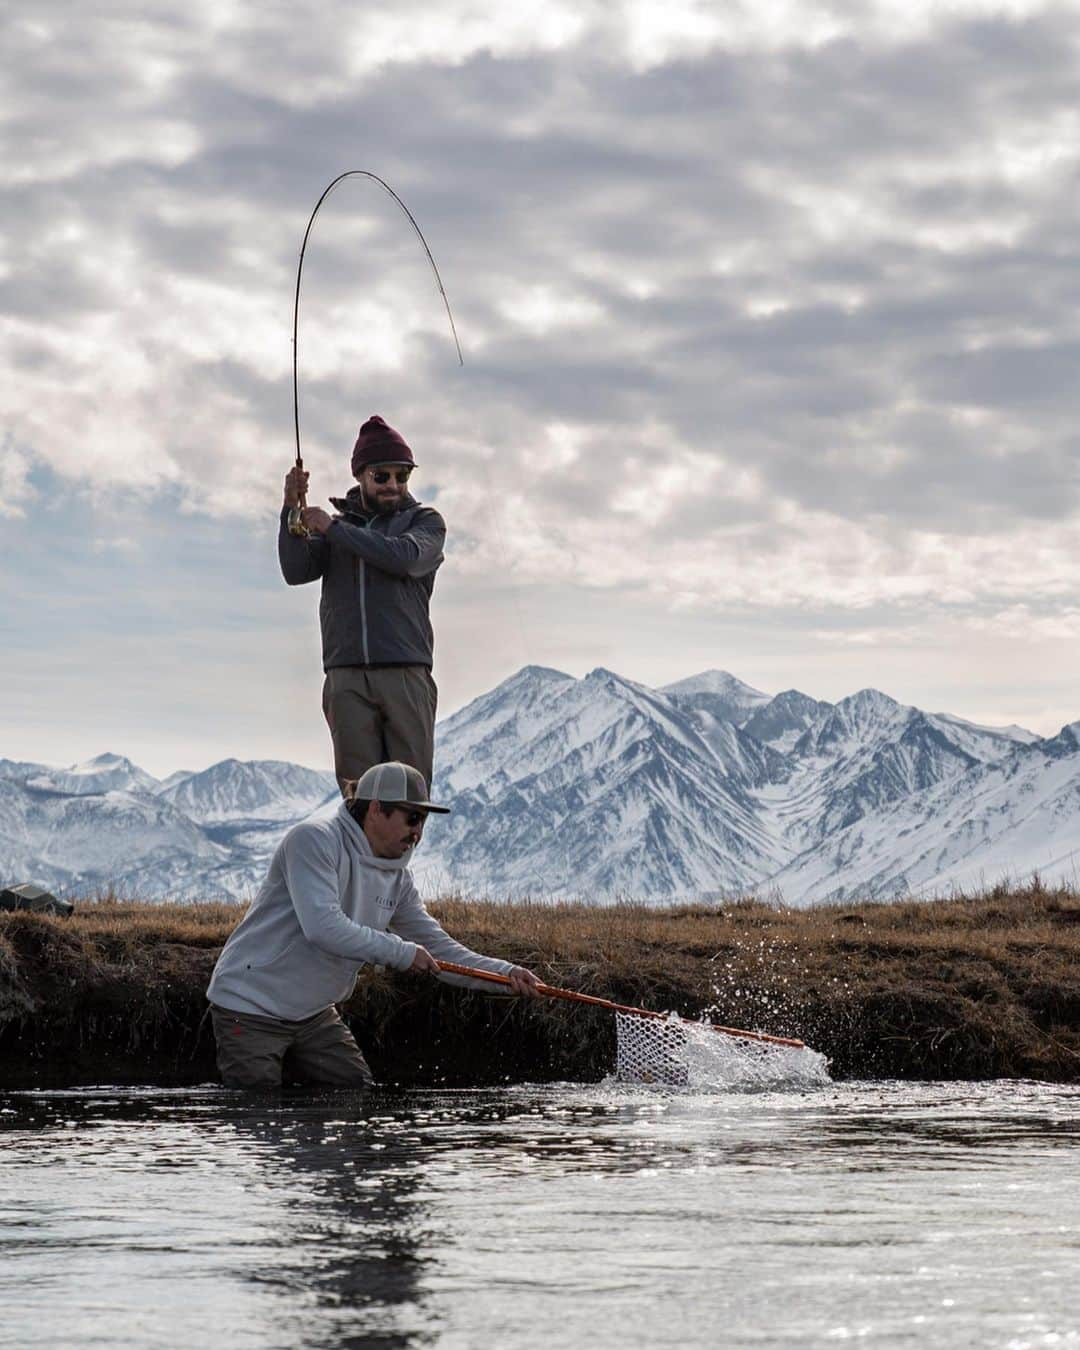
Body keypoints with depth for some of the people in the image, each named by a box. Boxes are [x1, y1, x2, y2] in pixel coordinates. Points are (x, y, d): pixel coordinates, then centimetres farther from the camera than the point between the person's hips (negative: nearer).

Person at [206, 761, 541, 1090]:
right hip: (250, 1010, -8)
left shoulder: (397, 879, 5)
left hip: (315, 1014, 8)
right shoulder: (312, 840, -18)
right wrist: (401, 952, -24)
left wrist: (506, 974, -10)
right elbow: (322, 926, -30)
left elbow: (439, 950, 6)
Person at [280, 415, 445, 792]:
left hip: (405, 674, -2)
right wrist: (292, 509, -9)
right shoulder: (335, 524, 20)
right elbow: (296, 572, 4)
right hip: (347, 677, 2)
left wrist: (334, 529, -7)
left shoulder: (425, 521, 13)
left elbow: (404, 556, -10)